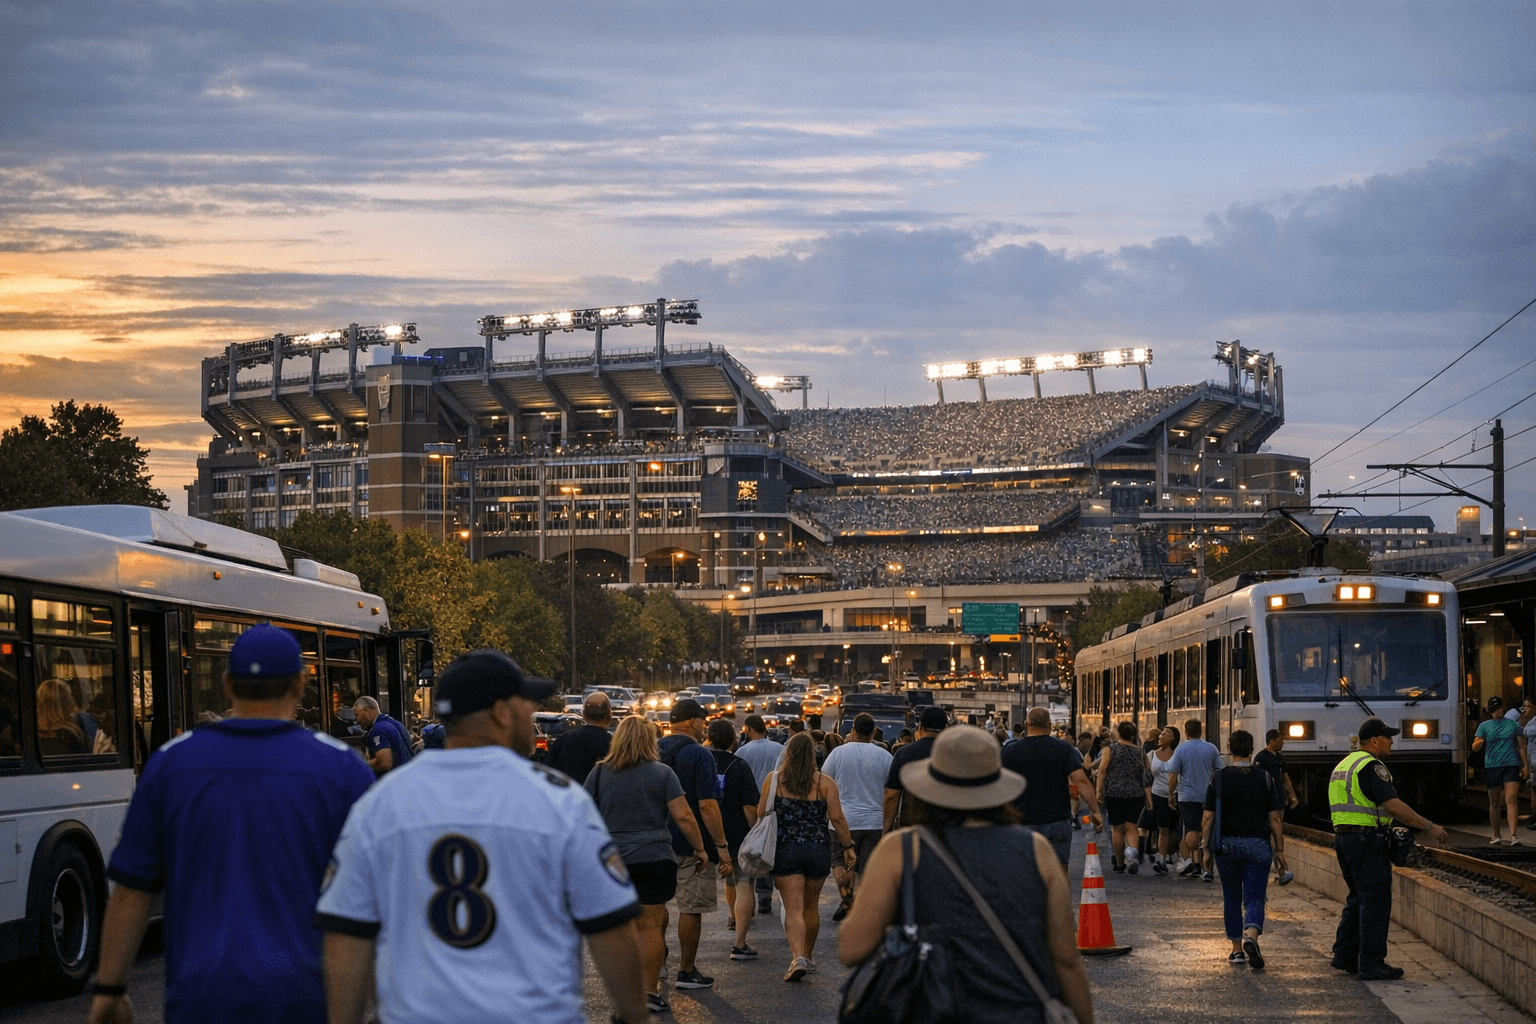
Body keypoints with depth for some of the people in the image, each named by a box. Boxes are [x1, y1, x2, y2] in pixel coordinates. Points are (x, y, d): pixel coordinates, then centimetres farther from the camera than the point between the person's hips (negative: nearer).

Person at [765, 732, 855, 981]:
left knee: (793, 908, -5)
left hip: (784, 851, -2)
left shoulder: (773, 780, -3)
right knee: (811, 906, 19)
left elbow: (762, 814, 1)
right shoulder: (825, 783, -2)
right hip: (818, 850, 2)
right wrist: (848, 846, 7)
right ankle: (808, 956, 33)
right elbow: (837, 819, -4)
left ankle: (798, 957, -24)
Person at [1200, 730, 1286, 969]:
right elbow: (1274, 818, 0)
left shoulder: (1219, 778, -2)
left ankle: (1237, 949, 17)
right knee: (1254, 898, 0)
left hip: (1226, 844, 1)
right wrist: (1279, 849, 7)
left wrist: (1206, 847, 5)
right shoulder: (1265, 778, -1)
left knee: (1231, 898, 14)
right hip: (1258, 844, -1)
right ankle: (1251, 936, -27)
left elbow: (1207, 817, -2)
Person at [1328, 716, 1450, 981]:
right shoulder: (1371, 766, -14)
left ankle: (1344, 956, 19)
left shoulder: (1343, 765, 17)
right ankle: (1371, 964, -4)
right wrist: (1430, 827, -20)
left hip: (1343, 837, 10)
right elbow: (1393, 805, -22)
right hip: (1367, 839, -10)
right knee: (1375, 901, -5)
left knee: (1358, 898, 18)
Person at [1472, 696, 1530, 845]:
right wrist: (1479, 742, -22)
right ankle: (1496, 836, 18)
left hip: (1511, 765, -1)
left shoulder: (1513, 724, 10)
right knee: (1494, 803, 7)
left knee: (1511, 800, -15)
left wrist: (1525, 765, 9)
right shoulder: (1485, 726, 8)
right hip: (1492, 766, 1)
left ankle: (1513, 835, -21)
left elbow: (1521, 747, 15)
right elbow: (1475, 747, 1)